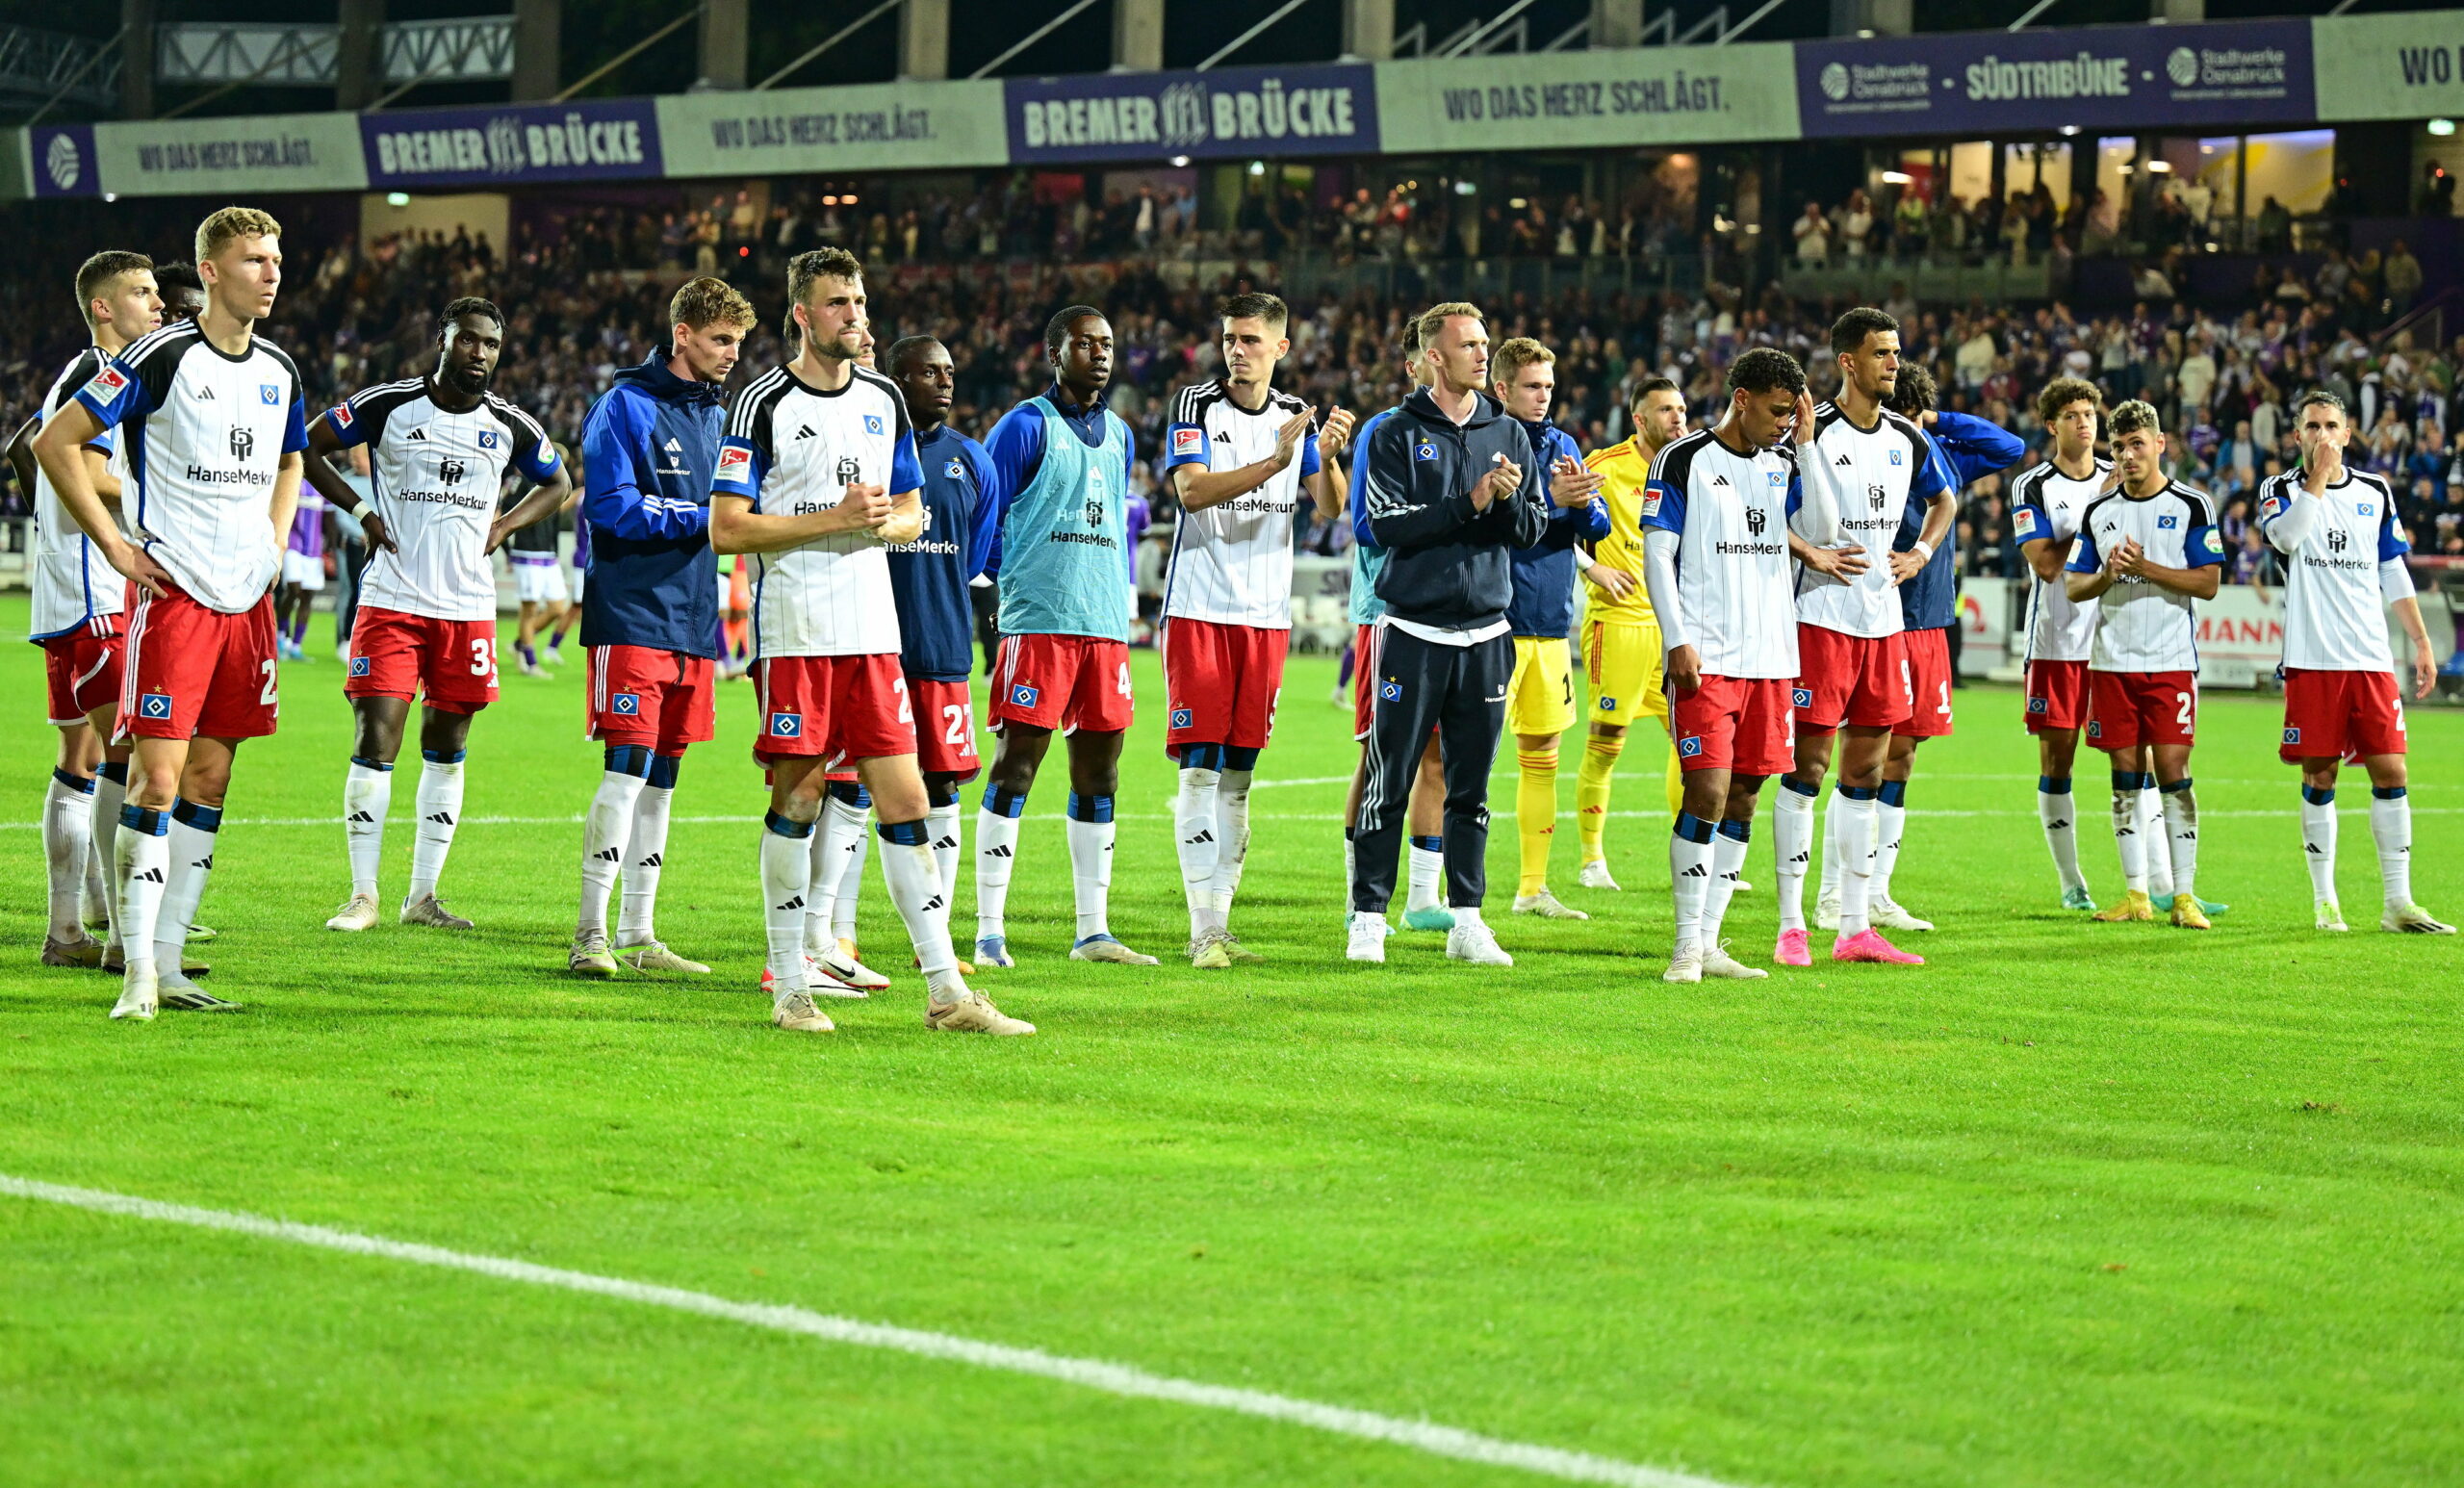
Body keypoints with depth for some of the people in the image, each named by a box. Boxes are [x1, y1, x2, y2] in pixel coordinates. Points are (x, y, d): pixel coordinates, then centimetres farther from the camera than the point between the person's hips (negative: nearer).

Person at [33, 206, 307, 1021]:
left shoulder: (279, 372, 11)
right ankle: (138, 970, -7)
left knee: (209, 778, 8)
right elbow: (54, 442, -9)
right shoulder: (162, 358, -10)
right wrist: (114, 546, -10)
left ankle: (168, 961, 13)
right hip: (174, 594, -7)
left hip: (247, 598, 7)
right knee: (158, 778, -10)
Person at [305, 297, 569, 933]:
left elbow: (557, 483, 21)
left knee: (446, 748, 8)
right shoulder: (387, 405, -4)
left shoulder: (510, 426, 4)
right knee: (375, 743, -9)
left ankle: (422, 895, 16)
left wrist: (503, 527, 6)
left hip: (468, 608, 3)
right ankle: (363, 895, -2)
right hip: (392, 600, -3)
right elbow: (309, 448, 6)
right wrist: (361, 511, -4)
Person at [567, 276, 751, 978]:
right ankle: (590, 935, -10)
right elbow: (612, 506, -15)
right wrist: (703, 519, -15)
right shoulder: (627, 406, -7)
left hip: (693, 623, 7)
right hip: (633, 614, -7)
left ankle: (639, 934, 14)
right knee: (630, 766, -13)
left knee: (662, 776, 9)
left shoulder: (717, 417, 16)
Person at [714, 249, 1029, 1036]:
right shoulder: (764, 403, -5)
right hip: (794, 635, -5)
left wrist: (887, 519, -4)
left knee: (905, 805, 1)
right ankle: (789, 988, 9)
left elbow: (913, 512, 20)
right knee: (796, 802, 0)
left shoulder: (884, 399, 13)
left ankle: (946, 991, 1)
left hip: (872, 630, 5)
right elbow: (727, 528, -10)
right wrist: (834, 519, -15)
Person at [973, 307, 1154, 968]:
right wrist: (1014, 589, -8)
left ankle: (1093, 931, 13)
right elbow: (985, 521, -4)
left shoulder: (1117, 435, 17)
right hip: (1038, 620, -7)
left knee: (1098, 774, 8)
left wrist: (1123, 608, 18)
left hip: (1106, 624, 7)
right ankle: (989, 932, -6)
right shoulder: (1026, 427, -4)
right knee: (1016, 765, -7)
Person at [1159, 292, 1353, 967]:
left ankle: (1220, 920, 10)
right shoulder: (1196, 405, -4)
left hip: (1267, 612, 4)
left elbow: (1329, 509, 4)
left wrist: (1328, 458, -16)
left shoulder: (1298, 416, 10)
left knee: (1238, 772, 6)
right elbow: (1192, 491, -18)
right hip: (1200, 607, -4)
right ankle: (1203, 930, -12)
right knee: (1200, 767, -9)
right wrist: (1273, 462, -28)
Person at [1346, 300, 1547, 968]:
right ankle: (1368, 918, 2)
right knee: (1391, 781, -3)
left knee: (1471, 786, 7)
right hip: (1414, 631, -4)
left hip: (1485, 633, 4)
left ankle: (1467, 920, 12)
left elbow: (1533, 528, 9)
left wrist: (1509, 500, -12)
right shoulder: (1397, 434, -2)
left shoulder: (1507, 433, 11)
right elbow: (1388, 525, -11)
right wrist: (1468, 504, -17)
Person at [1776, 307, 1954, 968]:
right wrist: (1811, 554, -16)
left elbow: (1944, 498, 27)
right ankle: (1791, 926, -1)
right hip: (1821, 614, -6)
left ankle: (1855, 927, 13)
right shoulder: (1812, 432, -9)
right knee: (1810, 763, -5)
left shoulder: (1906, 437, 10)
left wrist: (1922, 551, 11)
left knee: (1865, 770, 8)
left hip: (1885, 617, 6)